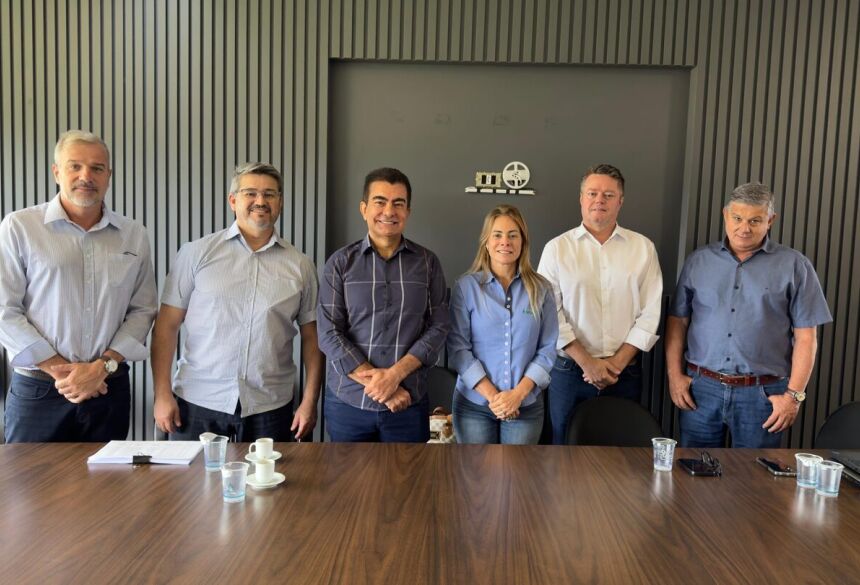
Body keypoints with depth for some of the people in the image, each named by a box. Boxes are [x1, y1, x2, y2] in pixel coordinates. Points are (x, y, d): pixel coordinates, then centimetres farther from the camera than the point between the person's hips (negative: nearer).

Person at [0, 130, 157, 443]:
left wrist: (102, 366, -9)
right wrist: (59, 369, -10)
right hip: (37, 390, -2)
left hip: (109, 388, 2)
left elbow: (142, 310, 2)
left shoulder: (134, 235, 5)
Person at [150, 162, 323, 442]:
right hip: (197, 402, -1)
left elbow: (311, 337, 5)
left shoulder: (300, 265, 4)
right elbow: (167, 325, 1)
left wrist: (309, 401, 0)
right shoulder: (197, 253, 0)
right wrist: (162, 394, -5)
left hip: (270, 408, 1)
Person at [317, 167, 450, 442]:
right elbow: (330, 334, -6)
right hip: (347, 402, 0)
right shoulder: (340, 263, -1)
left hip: (408, 403, 0)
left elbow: (438, 327, -1)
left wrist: (395, 374, -14)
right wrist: (379, 385, -13)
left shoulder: (427, 263, 3)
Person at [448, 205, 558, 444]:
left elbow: (547, 349, 0)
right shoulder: (466, 286, -4)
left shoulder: (540, 288, 1)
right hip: (473, 404, -1)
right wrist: (491, 395, -13)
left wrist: (518, 393, -11)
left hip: (526, 406, 1)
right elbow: (458, 348, -7)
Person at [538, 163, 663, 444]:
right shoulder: (557, 248, 1)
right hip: (569, 371, -1)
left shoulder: (643, 248, 5)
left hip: (625, 373, 1)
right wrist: (587, 362, -11)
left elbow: (650, 314, 1)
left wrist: (617, 363, -8)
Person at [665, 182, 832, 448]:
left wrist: (794, 394, -6)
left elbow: (805, 336, -1)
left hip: (762, 394, -1)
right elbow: (677, 321, 7)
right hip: (700, 388, 2)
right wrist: (675, 374, 1)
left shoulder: (794, 266, 0)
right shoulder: (698, 261, 6)